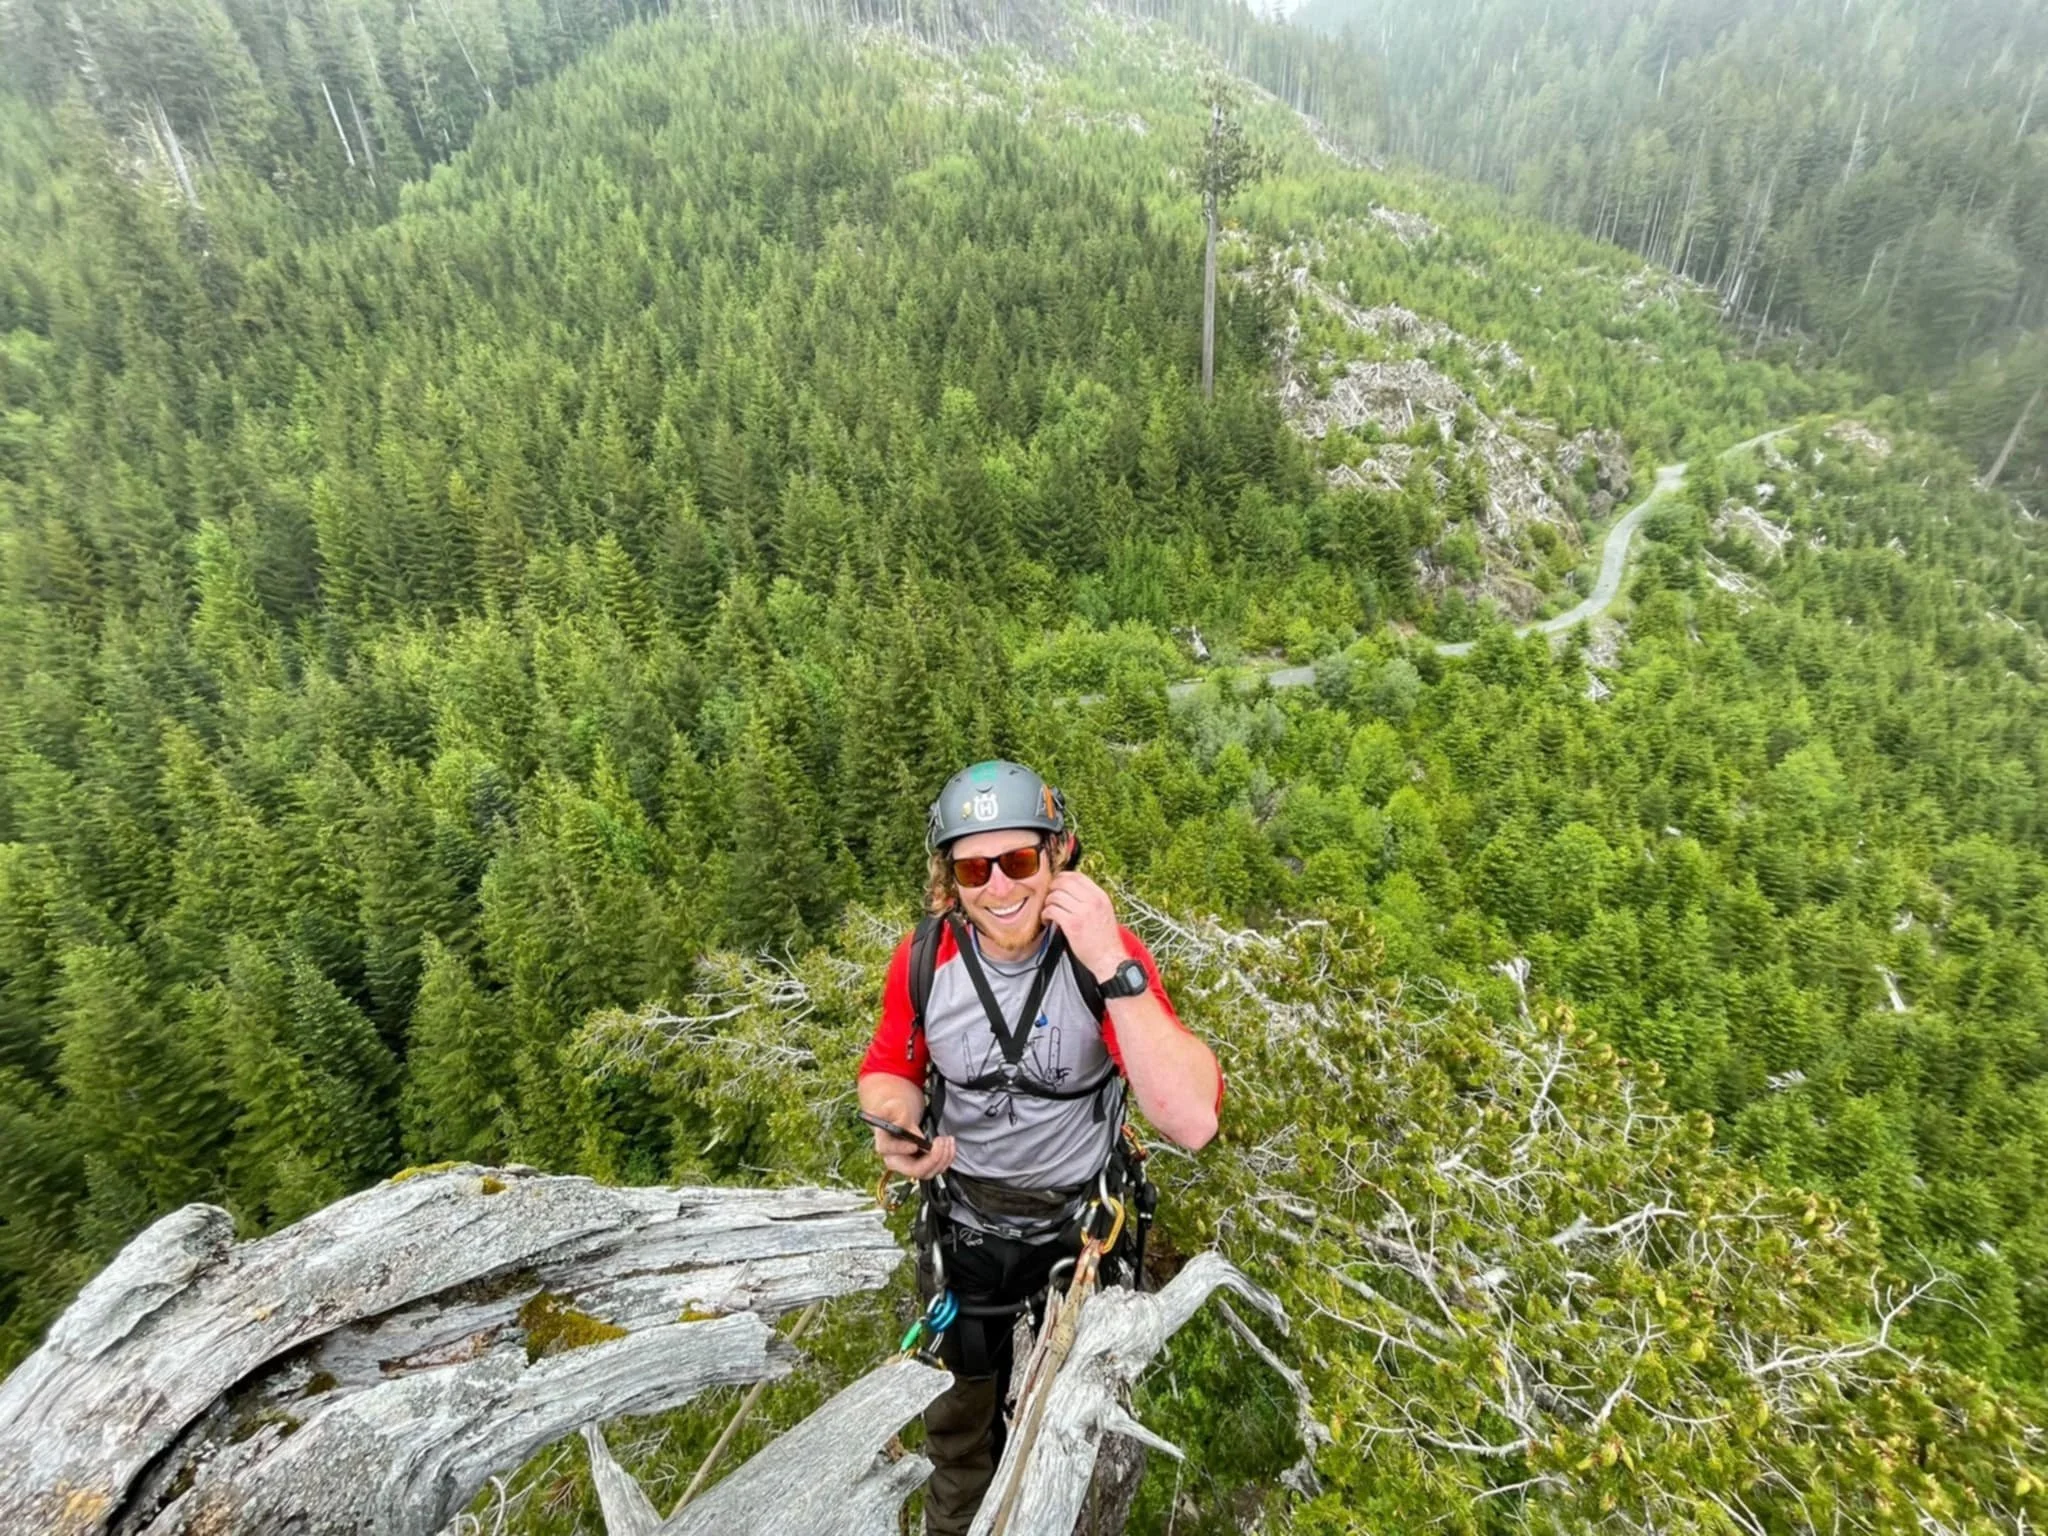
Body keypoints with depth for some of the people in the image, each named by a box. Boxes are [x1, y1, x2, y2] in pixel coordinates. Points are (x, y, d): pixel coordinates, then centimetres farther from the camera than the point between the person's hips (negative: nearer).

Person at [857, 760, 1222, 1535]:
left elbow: (1193, 1122, -36)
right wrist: (896, 1122, -26)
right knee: (958, 1406, 27)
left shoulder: (1111, 953, -27)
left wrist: (1114, 972, -46)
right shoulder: (923, 958, -20)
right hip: (962, 1226, 2)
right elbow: (889, 1068, -2)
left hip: (1081, 1229, -1)